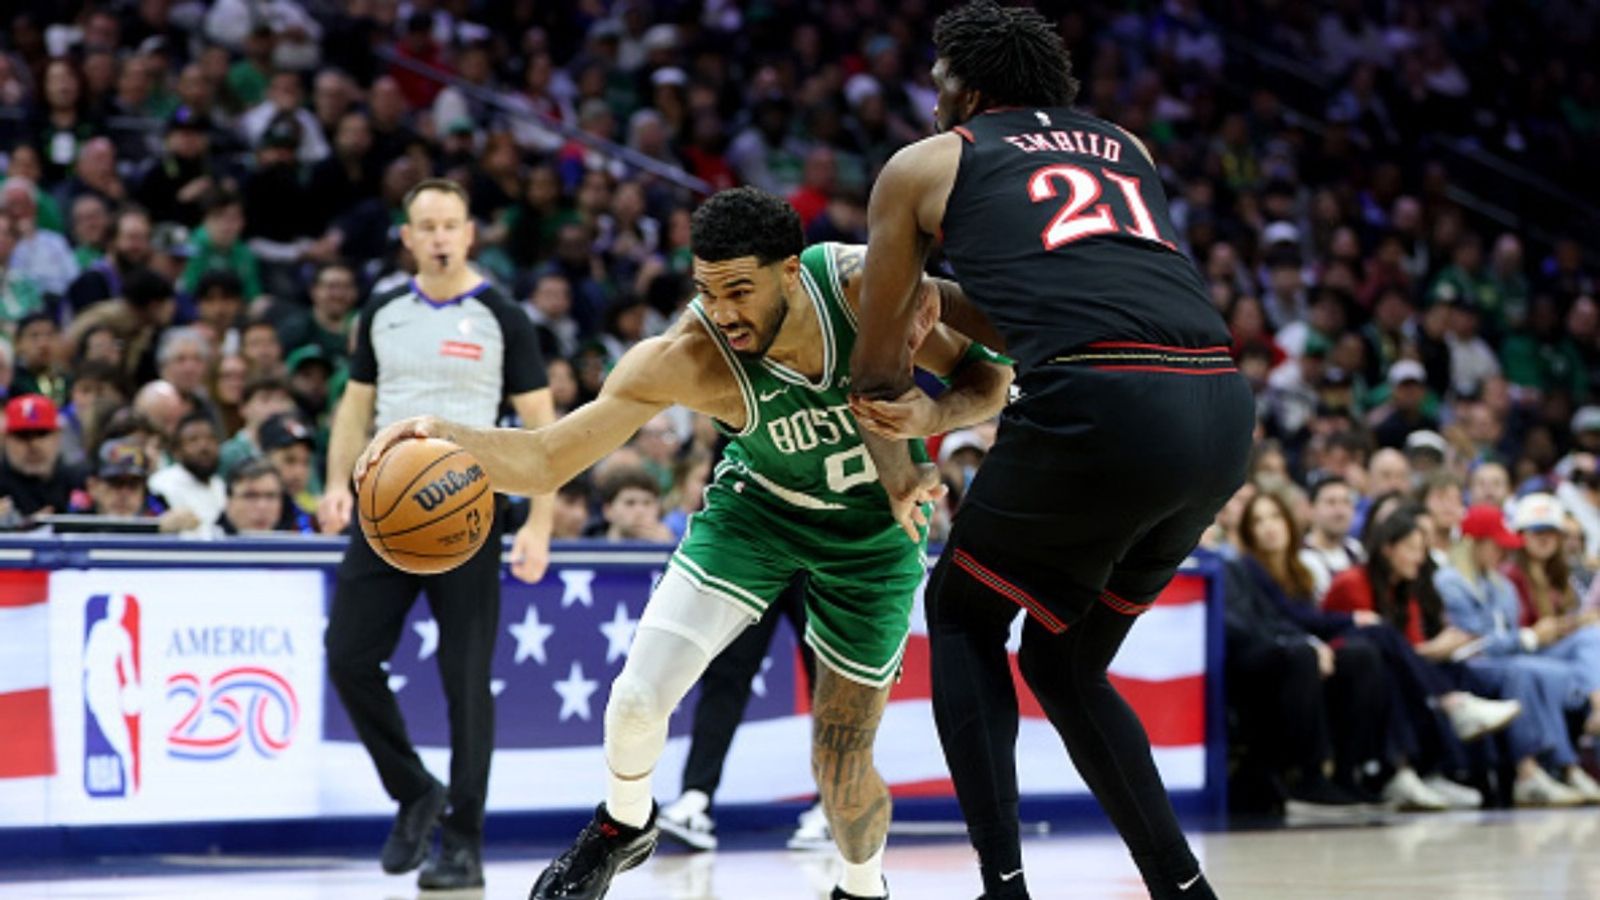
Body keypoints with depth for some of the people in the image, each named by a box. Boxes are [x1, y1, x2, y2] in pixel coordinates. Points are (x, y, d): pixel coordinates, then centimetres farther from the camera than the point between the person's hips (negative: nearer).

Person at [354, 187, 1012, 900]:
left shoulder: (870, 285, -32)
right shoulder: (687, 359, -31)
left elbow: (987, 377, -15)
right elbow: (546, 460, -30)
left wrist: (928, 416, -37)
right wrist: (443, 436, -50)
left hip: (873, 527, 0)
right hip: (759, 503, 0)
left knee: (841, 765, -1)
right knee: (638, 699, -13)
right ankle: (624, 827, 22)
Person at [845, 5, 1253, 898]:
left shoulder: (925, 164, 18)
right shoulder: (1126, 147, 31)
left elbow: (880, 362, 25)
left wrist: (896, 470, 44)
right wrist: (933, 293, 48)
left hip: (1101, 406, -5)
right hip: (1223, 409, 5)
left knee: (962, 618, 20)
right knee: (1066, 666, 24)